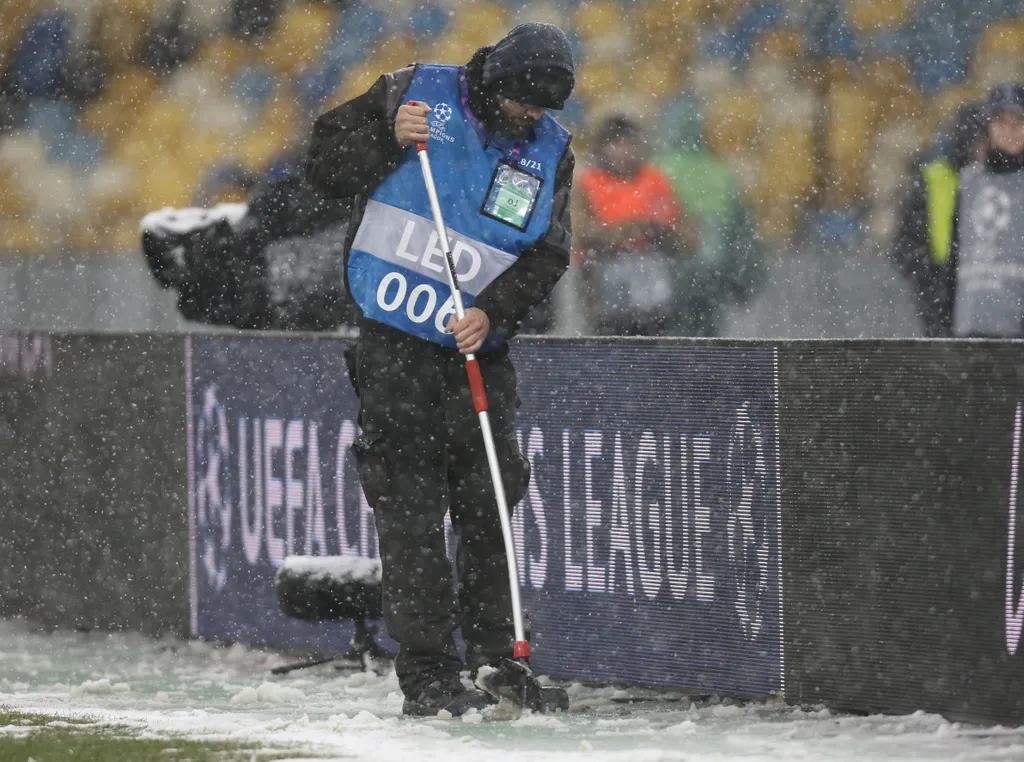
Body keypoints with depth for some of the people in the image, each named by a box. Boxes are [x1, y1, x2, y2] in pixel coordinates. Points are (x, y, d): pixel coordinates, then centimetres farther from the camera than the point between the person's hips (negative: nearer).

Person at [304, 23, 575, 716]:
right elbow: (326, 166, -2)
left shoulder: (550, 151, 5)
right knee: (411, 513, -6)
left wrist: (494, 311, -17)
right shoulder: (414, 93, -4)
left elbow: (547, 256, -1)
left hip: (478, 353, 4)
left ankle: (495, 662, 20)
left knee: (488, 505, 8)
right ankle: (428, 678, -5)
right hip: (395, 347, -4)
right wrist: (388, 139, -20)